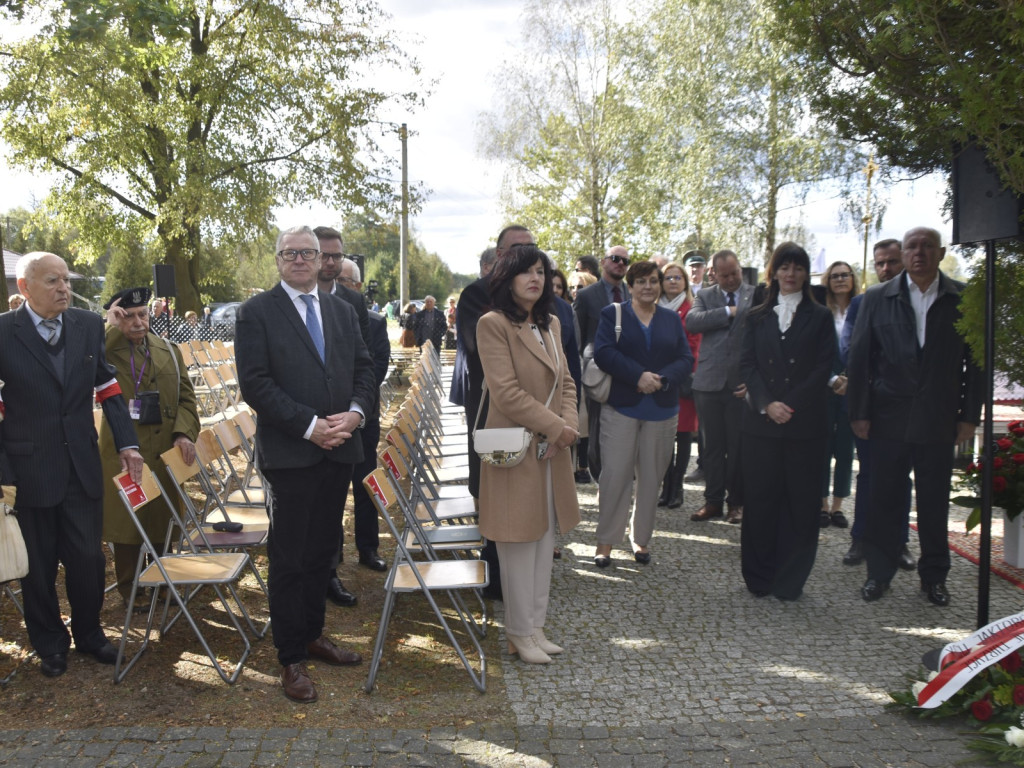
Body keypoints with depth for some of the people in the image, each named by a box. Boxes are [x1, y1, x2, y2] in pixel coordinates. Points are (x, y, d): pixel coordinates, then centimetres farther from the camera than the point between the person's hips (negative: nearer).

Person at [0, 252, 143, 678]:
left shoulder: (89, 325, 2)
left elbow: (108, 388, 7)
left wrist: (127, 443, 0)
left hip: (83, 466, 3)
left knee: (88, 558, 8)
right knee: (38, 566, 11)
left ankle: (89, 634, 31)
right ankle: (50, 645, 31)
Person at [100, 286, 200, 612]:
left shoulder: (169, 351, 10)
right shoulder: (105, 350, -1)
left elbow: (186, 397, 7)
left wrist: (185, 434, -8)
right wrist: (111, 328, -20)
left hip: (166, 450, 4)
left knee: (166, 518, 12)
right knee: (127, 521, 6)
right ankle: (128, 586, 22)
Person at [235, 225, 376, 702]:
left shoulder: (342, 311, 13)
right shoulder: (256, 313, -5)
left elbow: (363, 367, 12)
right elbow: (255, 384, -12)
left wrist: (356, 412, -8)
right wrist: (310, 426, -18)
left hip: (339, 449, 5)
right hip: (290, 453, -5)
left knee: (322, 550, 16)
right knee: (288, 559, 3)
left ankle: (312, 634, 32)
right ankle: (291, 658, 15)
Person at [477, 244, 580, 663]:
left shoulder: (550, 323, 12)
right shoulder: (493, 324, -12)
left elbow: (566, 382, 12)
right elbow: (506, 392, -18)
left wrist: (569, 427, -5)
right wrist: (555, 427, -15)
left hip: (551, 453, 7)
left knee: (544, 540, 14)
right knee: (519, 545, 2)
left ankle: (536, 625, 26)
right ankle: (519, 633, 17)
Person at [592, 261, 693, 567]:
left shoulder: (672, 320, 11)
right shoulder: (612, 314, 3)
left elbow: (686, 359, 3)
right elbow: (603, 352, -11)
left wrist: (663, 379, -16)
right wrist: (638, 375, -20)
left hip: (662, 409, 3)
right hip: (621, 406, -3)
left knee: (651, 477, 8)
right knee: (615, 474, -4)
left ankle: (641, 539, 21)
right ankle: (606, 540, 7)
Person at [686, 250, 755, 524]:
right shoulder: (705, 296, 10)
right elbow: (692, 321, -10)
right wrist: (728, 312, -13)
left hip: (742, 383, -1)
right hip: (710, 381, 2)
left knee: (739, 447, 5)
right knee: (712, 445, 9)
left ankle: (737, 502, 18)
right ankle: (713, 500, 18)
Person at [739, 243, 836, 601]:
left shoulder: (820, 317, 6)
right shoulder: (757, 317, 12)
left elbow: (824, 367, -3)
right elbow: (747, 365, 4)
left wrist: (791, 405, -13)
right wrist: (766, 404, -12)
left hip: (805, 423, -1)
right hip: (761, 422, 2)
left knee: (800, 501, 1)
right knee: (759, 497, 3)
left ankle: (790, 580, 11)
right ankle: (759, 576, 14)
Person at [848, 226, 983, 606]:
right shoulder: (877, 299, 3)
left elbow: (975, 361, 2)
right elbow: (859, 358, 2)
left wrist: (969, 415, -2)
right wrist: (859, 413, -3)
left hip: (938, 420, 0)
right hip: (888, 418, 0)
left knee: (935, 503, 9)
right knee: (884, 500, 7)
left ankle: (934, 576, 24)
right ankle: (879, 572, 20)